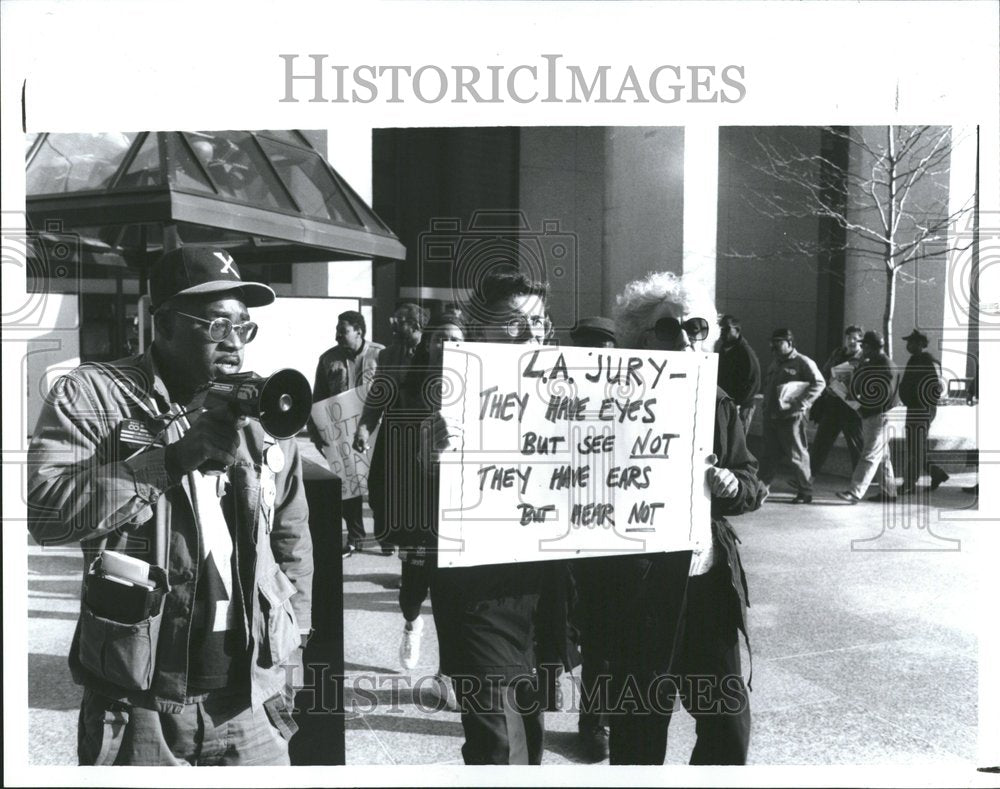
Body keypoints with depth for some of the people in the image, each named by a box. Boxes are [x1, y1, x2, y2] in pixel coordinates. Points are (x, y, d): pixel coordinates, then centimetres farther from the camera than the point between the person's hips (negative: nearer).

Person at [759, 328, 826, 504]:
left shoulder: (803, 362, -6)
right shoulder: (775, 363, 18)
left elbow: (819, 383, -14)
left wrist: (802, 403, -18)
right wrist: (766, 405, 15)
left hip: (791, 417, -7)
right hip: (771, 416, 7)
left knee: (797, 456, -1)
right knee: (769, 456, 11)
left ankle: (805, 493, 7)